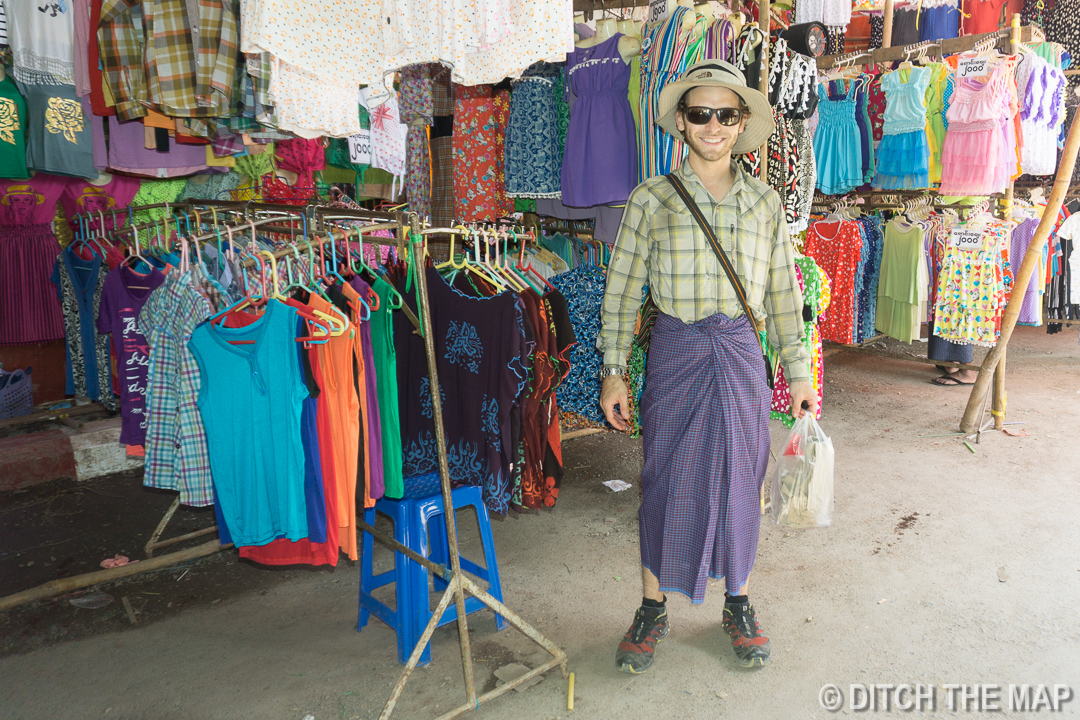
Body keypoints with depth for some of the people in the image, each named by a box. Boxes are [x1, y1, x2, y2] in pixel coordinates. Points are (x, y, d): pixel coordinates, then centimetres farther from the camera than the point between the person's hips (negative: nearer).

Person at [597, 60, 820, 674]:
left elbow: (783, 294, 10)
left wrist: (799, 372, 9)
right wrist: (614, 372, -3)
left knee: (740, 483, 11)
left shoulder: (764, 202, 7)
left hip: (741, 354, 2)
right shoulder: (653, 198, -1)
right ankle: (653, 609, 25)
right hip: (676, 353, -2)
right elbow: (622, 290, 0)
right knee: (667, 483, 6)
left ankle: (739, 606, 31)